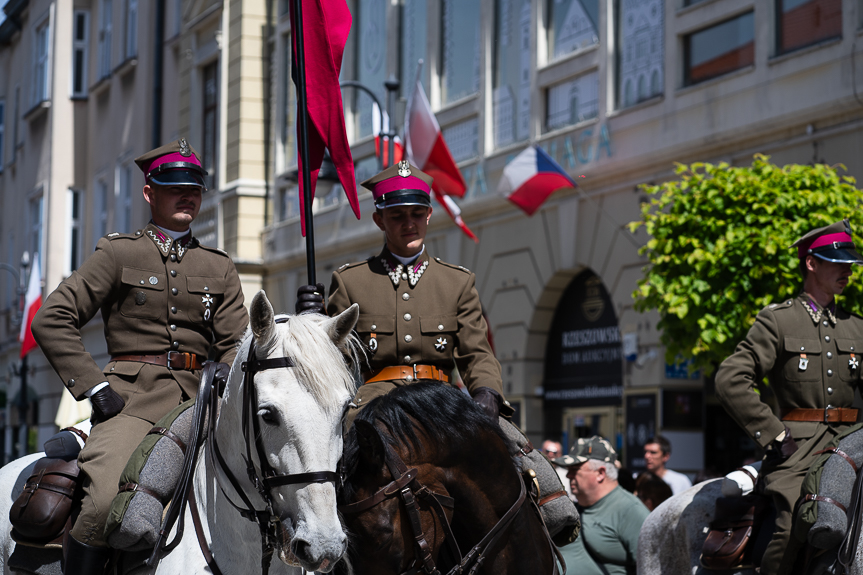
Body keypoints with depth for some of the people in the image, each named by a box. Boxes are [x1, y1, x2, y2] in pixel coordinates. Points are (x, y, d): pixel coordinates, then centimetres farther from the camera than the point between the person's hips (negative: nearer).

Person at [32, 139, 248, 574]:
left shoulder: (219, 268, 18)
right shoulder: (118, 253, 7)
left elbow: (236, 341, 17)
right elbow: (52, 320, 2)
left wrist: (227, 375, -7)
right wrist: (93, 386, -7)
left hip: (200, 398, 4)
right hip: (132, 396, -4)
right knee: (104, 500, -29)